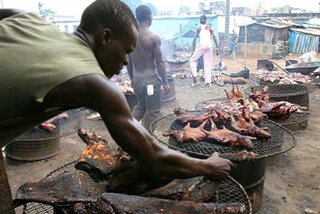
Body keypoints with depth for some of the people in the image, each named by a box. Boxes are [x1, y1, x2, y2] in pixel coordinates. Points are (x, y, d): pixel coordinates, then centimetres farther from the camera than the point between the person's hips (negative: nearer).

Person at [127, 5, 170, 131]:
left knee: (141, 105, 26)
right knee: (152, 110, 9)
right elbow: (159, 62, -13)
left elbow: (128, 61, 9)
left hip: (136, 77, 6)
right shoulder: (154, 37, -14)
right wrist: (165, 82, -4)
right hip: (150, 77, -6)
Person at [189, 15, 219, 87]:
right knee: (208, 64, 7)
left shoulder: (199, 28, 10)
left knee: (192, 60, 8)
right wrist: (217, 47, 6)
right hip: (209, 45, 4)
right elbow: (214, 37, 10)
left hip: (202, 45, -4)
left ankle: (195, 77, -6)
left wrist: (193, 50, 2)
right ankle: (208, 82, 1)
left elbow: (194, 39, 2)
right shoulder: (210, 28, 21)